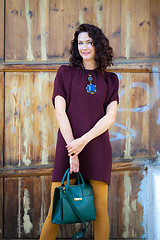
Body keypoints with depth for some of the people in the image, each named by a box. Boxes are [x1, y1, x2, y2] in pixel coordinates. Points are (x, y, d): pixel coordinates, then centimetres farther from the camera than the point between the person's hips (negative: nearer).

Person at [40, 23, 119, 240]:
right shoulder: (66, 73, 8)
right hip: (68, 145, -1)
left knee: (100, 209, 1)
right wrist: (72, 150, -11)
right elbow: (60, 112, -1)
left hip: (97, 147, 1)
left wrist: (84, 140, -13)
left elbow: (110, 117, 1)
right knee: (55, 211, -2)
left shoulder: (110, 80, 11)